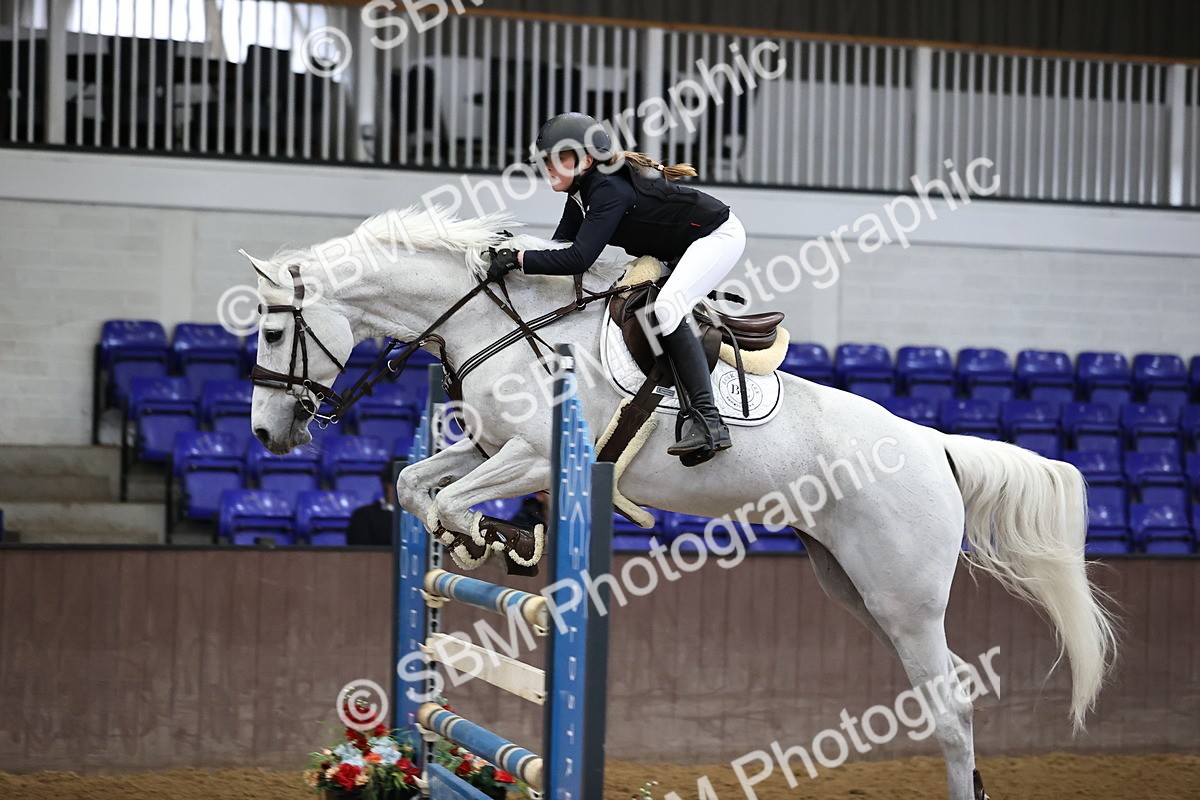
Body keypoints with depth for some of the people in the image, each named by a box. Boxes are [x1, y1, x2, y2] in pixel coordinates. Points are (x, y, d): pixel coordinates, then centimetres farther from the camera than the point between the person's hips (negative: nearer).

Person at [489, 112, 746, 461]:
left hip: (719, 236, -11)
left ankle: (708, 421, -36)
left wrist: (517, 259, -36)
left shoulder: (610, 190, -30)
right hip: (681, 249, 11)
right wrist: (511, 249, -12)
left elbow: (578, 259, -37)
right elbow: (560, 246, 2)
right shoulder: (582, 190, -1)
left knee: (667, 307, -29)